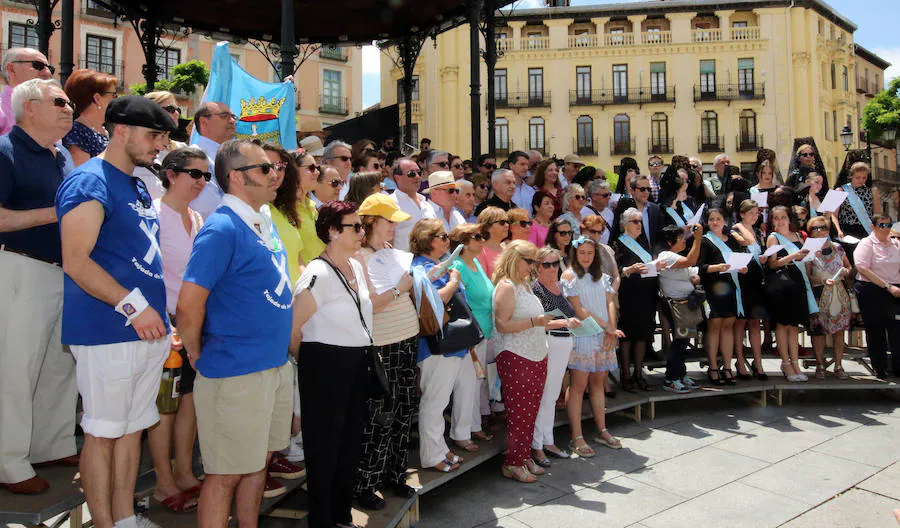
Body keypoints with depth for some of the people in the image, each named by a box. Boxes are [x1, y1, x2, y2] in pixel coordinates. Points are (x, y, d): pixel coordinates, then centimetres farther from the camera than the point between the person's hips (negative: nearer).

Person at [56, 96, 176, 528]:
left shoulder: (139, 189, 17)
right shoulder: (89, 182, -10)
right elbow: (76, 262, -19)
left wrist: (160, 315, 16)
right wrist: (133, 306, -22)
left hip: (147, 330, 9)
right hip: (107, 331, -9)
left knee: (133, 427, 15)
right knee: (102, 431, 3)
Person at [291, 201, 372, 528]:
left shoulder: (357, 268, 8)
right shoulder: (318, 274, -19)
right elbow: (292, 329, -18)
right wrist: (313, 358, -4)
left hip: (356, 364, 9)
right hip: (325, 366, -8)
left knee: (351, 443, 17)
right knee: (324, 448, 4)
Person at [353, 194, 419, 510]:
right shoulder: (359, 257, -12)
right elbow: (363, 306, -20)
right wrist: (398, 289, -20)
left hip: (407, 341, 8)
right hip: (382, 346, -8)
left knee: (404, 413, 14)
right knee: (380, 418, -1)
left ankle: (394, 475, 30)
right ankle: (364, 486, 14)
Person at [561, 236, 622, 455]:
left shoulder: (601, 276, 15)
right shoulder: (569, 276, -3)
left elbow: (610, 303, 7)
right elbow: (579, 310, -10)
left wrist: (612, 330, -9)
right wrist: (607, 327, -11)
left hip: (604, 337, 6)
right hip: (582, 336, -6)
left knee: (598, 382, 12)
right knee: (579, 385, -4)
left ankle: (602, 431, 21)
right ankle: (577, 438, 0)